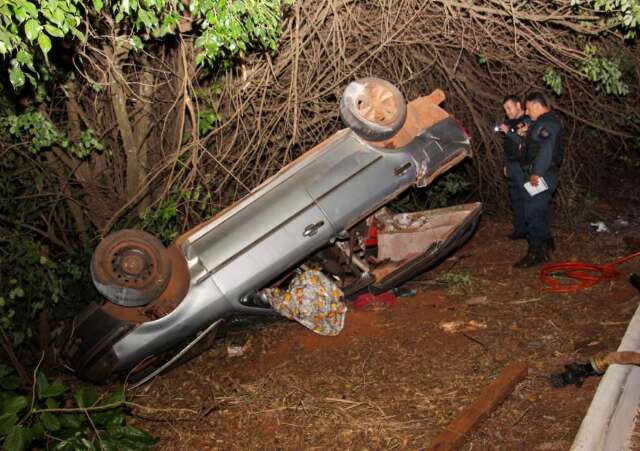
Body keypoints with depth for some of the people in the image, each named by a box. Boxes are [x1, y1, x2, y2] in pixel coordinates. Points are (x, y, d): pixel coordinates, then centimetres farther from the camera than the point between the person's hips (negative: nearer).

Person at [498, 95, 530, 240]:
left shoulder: (528, 122, -7)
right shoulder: (510, 123, 16)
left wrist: (509, 132, -17)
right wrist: (505, 165, 20)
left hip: (523, 167, -7)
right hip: (512, 167, 7)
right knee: (516, 199, 10)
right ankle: (520, 229, 17)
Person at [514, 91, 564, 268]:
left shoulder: (547, 122, -15)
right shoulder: (545, 121, 19)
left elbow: (546, 149, -25)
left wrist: (537, 172, -27)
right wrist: (527, 133, 9)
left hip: (541, 176, -11)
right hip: (543, 175, 11)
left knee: (533, 213, -11)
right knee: (541, 210, 21)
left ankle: (536, 252, -9)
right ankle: (546, 242, 34)